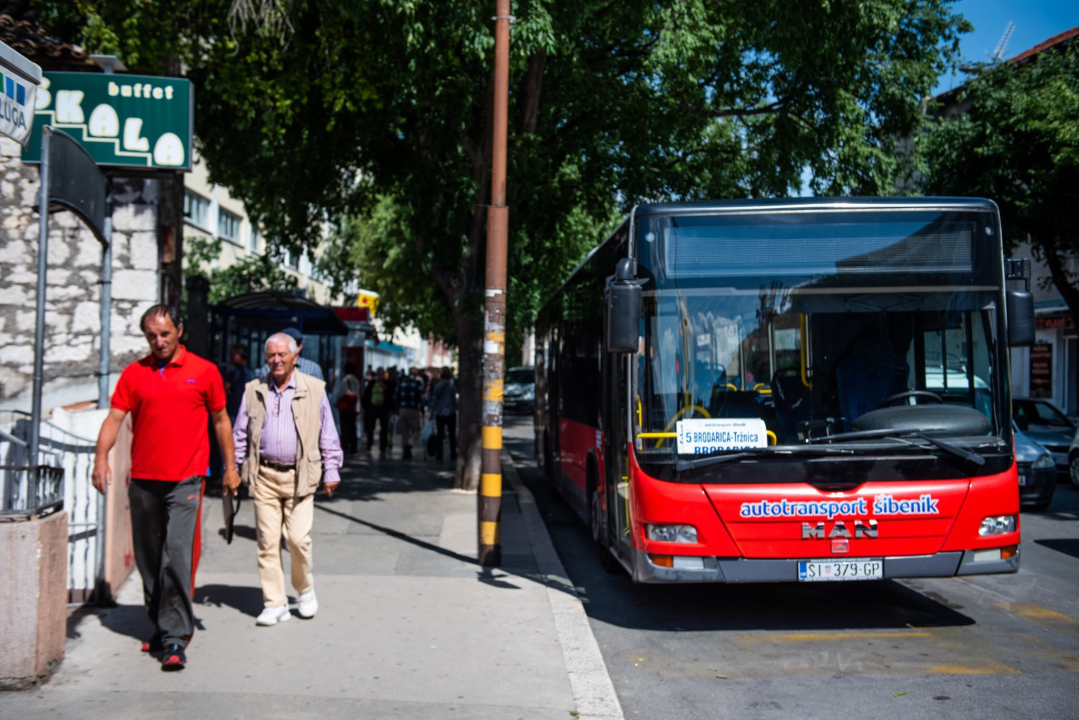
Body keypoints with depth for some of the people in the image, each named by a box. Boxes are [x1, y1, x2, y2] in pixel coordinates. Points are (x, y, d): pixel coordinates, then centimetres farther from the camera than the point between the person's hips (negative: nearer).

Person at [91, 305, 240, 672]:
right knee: (148, 560, 13)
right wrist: (101, 457, -14)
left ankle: (175, 640, -7)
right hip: (143, 480, 4)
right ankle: (161, 627, 29)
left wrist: (230, 466, 10)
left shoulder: (204, 371, 2)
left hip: (185, 480, -3)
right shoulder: (134, 373, 7)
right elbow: (114, 417, 1)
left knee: (177, 558, -12)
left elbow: (221, 420, 10)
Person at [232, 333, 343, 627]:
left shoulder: (314, 390, 5)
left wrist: (331, 471, 5)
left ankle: (305, 589, 18)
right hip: (264, 476, 2)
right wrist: (233, 470, 9)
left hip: (299, 476, -2)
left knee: (298, 539, -8)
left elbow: (328, 434, 8)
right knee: (267, 541, 1)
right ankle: (274, 603, 10)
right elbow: (240, 435, 14)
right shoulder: (253, 391, 10)